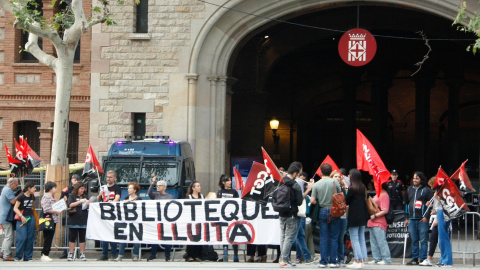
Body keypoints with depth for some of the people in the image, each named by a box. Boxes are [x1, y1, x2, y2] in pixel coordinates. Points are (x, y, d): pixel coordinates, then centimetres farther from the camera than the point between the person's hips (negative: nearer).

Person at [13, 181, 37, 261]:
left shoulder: (32, 197, 11)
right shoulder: (21, 196, -9)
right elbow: (15, 208, -10)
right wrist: (22, 217, -19)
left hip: (31, 218, 6)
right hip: (22, 219, -6)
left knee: (30, 238, 4)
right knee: (22, 238, -10)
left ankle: (28, 257, 10)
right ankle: (17, 257, 0)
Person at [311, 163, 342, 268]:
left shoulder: (316, 184, -3)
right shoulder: (335, 182, -4)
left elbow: (312, 201, -4)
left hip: (322, 212, 1)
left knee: (323, 238, 5)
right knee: (334, 237, 4)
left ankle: (323, 261, 3)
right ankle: (332, 261, 2)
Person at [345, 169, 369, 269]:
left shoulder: (352, 188, -14)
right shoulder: (363, 187, 8)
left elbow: (346, 201, -10)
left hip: (354, 216, -7)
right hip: (363, 216, 7)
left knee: (354, 239, -3)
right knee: (361, 239, 12)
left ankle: (358, 261, -5)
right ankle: (362, 259, 12)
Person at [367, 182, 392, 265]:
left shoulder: (384, 195, -10)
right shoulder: (377, 195, 20)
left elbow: (385, 211, -17)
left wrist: (375, 216, -19)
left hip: (379, 223, -10)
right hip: (373, 222, 10)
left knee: (381, 241, -11)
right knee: (373, 241, 10)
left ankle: (387, 259, -9)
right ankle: (377, 259, 13)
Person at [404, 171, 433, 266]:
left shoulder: (426, 190, 0)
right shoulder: (409, 189, 18)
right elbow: (406, 203, 22)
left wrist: (426, 216, -13)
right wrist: (406, 218, 17)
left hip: (423, 219, -6)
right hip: (411, 219, 6)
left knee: (423, 240, -5)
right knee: (414, 240, 8)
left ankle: (423, 259, -4)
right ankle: (415, 259, 12)